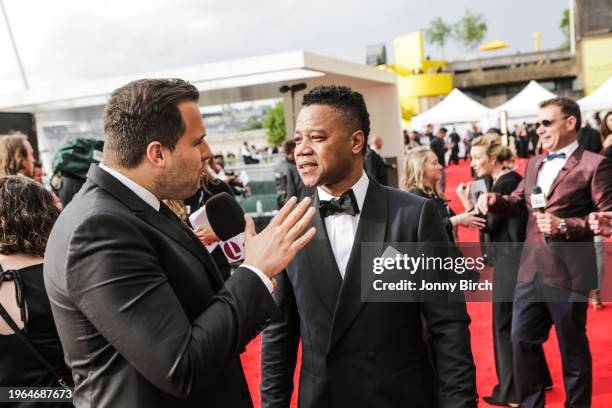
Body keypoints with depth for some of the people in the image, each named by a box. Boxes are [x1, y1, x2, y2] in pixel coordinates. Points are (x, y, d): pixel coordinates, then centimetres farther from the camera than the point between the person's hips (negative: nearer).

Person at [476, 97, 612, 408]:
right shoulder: (534, 164, 14)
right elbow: (518, 202, 19)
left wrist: (564, 225, -23)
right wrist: (494, 200, -2)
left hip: (567, 274, -7)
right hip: (530, 271, 7)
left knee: (572, 348, 10)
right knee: (521, 341, 13)